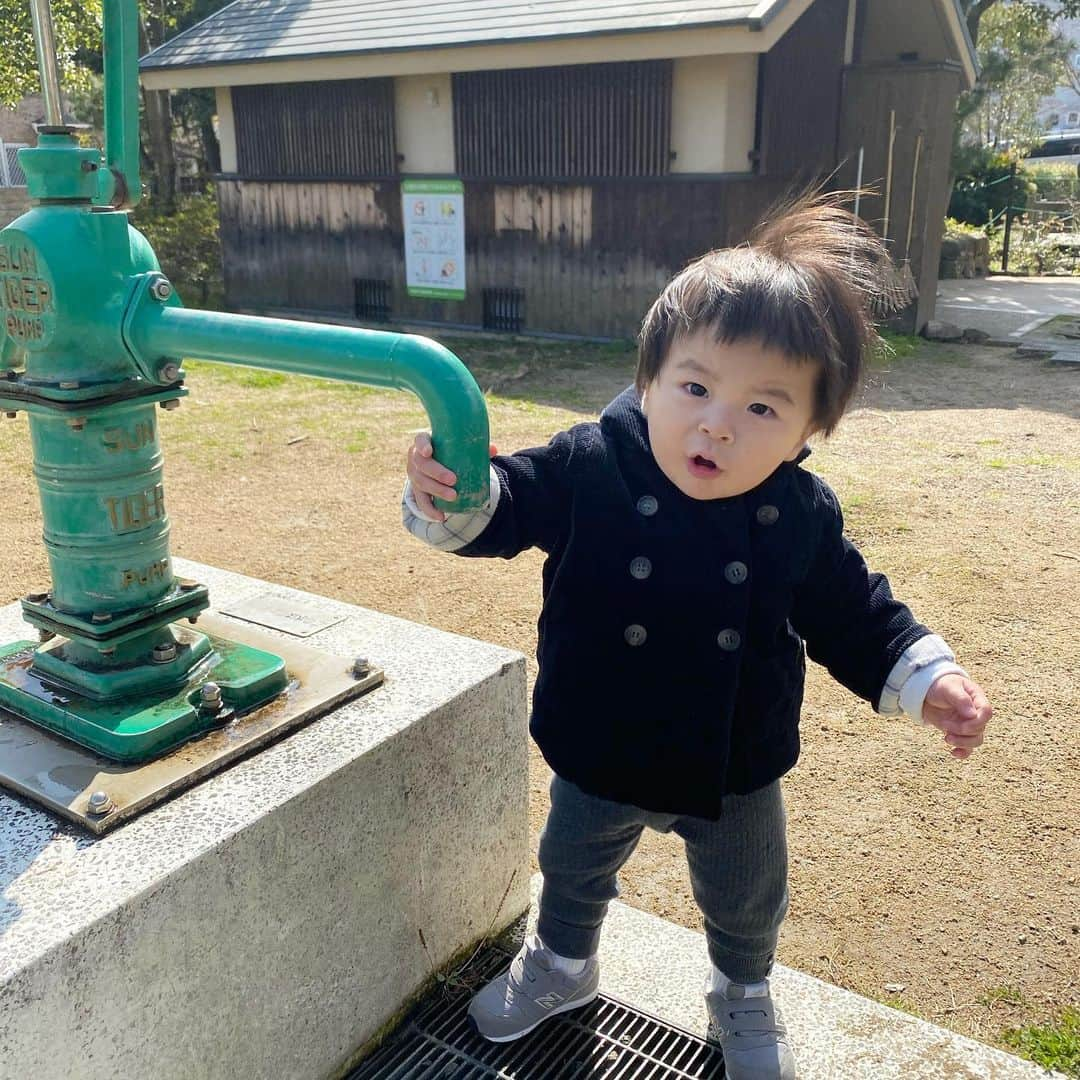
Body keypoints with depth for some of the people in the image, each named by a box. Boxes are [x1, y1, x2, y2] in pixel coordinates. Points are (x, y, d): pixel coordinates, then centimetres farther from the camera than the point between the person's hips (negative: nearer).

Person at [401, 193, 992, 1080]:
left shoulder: (805, 517, -16)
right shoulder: (588, 469, -22)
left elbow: (854, 616, -4)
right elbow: (508, 506, -18)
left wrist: (927, 677, -14)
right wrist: (449, 496, -39)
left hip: (736, 772, 1)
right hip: (600, 757, 0)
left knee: (746, 901, 26)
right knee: (573, 871, 27)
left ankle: (743, 998, 59)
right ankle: (562, 963, 60)